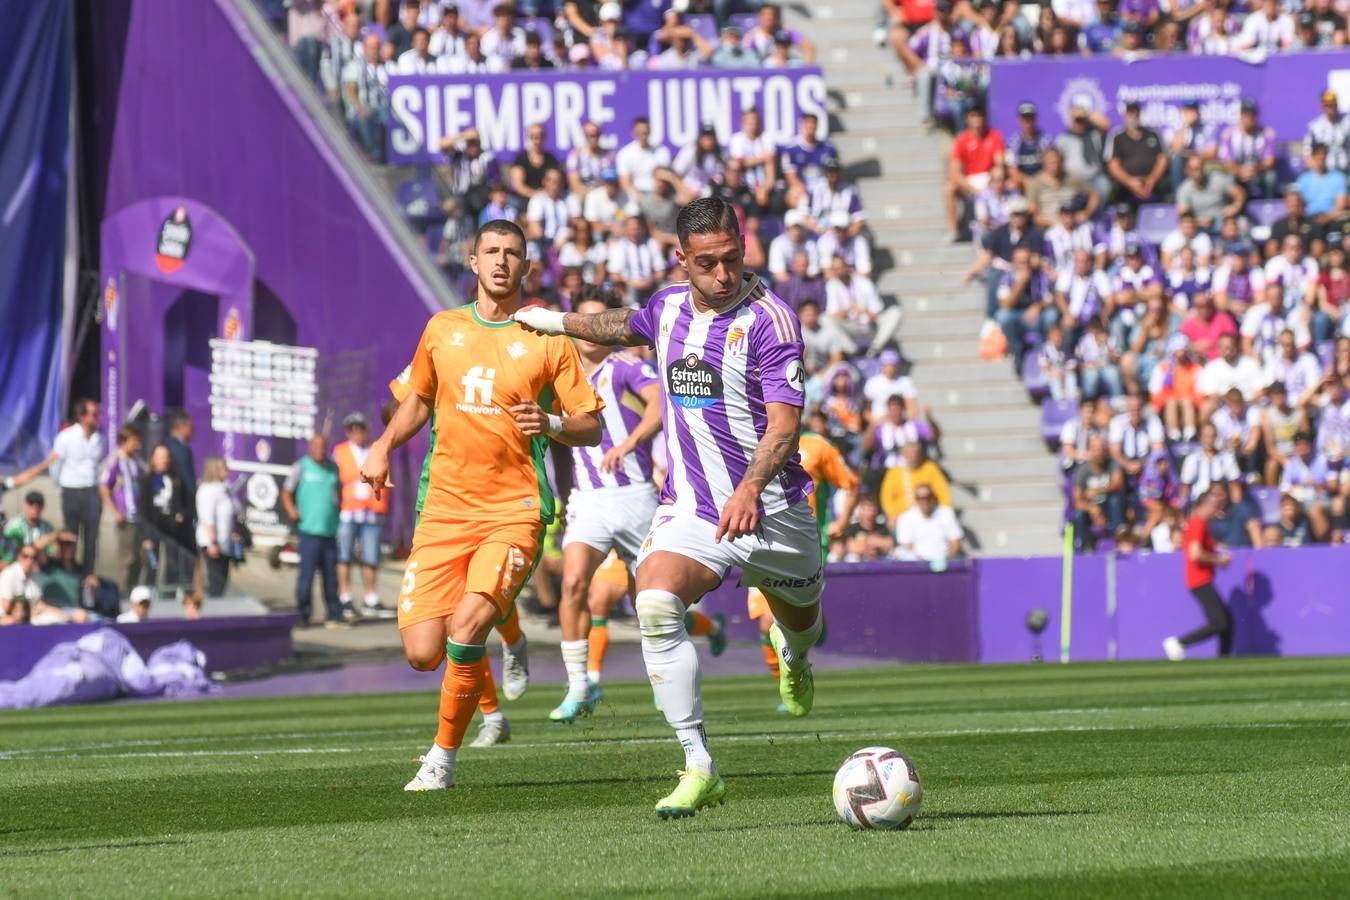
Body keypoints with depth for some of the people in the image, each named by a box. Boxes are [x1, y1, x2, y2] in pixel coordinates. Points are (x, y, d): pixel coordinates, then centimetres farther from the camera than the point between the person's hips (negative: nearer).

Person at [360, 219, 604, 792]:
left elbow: (591, 427, 4)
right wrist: (384, 446, 12)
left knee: (466, 627, -24)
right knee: (422, 654, -7)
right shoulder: (442, 330, 11)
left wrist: (552, 425, -16)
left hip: (514, 512, -3)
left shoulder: (548, 339, 2)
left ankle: (443, 757, -5)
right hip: (443, 511, 3)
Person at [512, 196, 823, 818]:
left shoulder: (769, 319, -14)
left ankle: (792, 655, 62)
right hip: (690, 506, 3)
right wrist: (558, 321, 41)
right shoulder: (668, 307, 3)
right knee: (655, 605, -24)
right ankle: (699, 768, -25)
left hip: (770, 509, -3)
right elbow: (627, 327, 29)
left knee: (800, 618, 19)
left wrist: (749, 489, -37)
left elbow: (785, 423, -21)